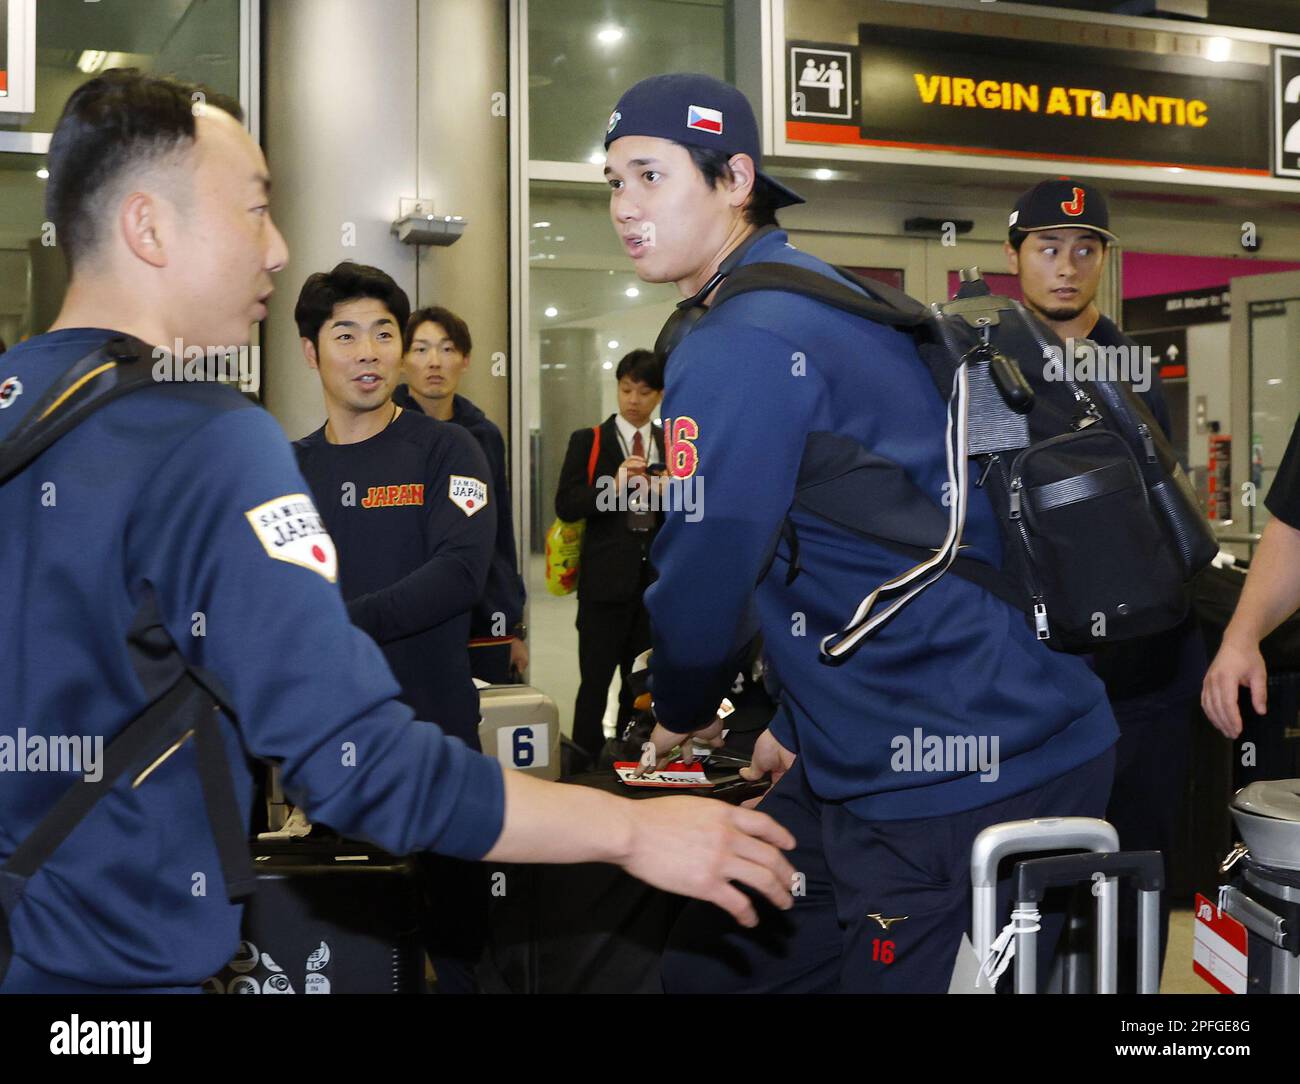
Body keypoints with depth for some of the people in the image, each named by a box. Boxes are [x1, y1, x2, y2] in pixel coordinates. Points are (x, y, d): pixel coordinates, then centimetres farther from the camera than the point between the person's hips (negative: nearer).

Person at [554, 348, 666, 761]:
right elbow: (565, 505, -6)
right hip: (606, 579, -3)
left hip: (656, 578, 4)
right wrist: (613, 485, -19)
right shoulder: (588, 442, 3)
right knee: (596, 681, -2)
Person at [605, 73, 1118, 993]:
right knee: (715, 960, 17)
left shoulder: (738, 348, -17)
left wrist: (683, 711, 7)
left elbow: (704, 573, -14)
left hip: (953, 780, -10)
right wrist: (797, 724, 24)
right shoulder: (819, 303, 16)